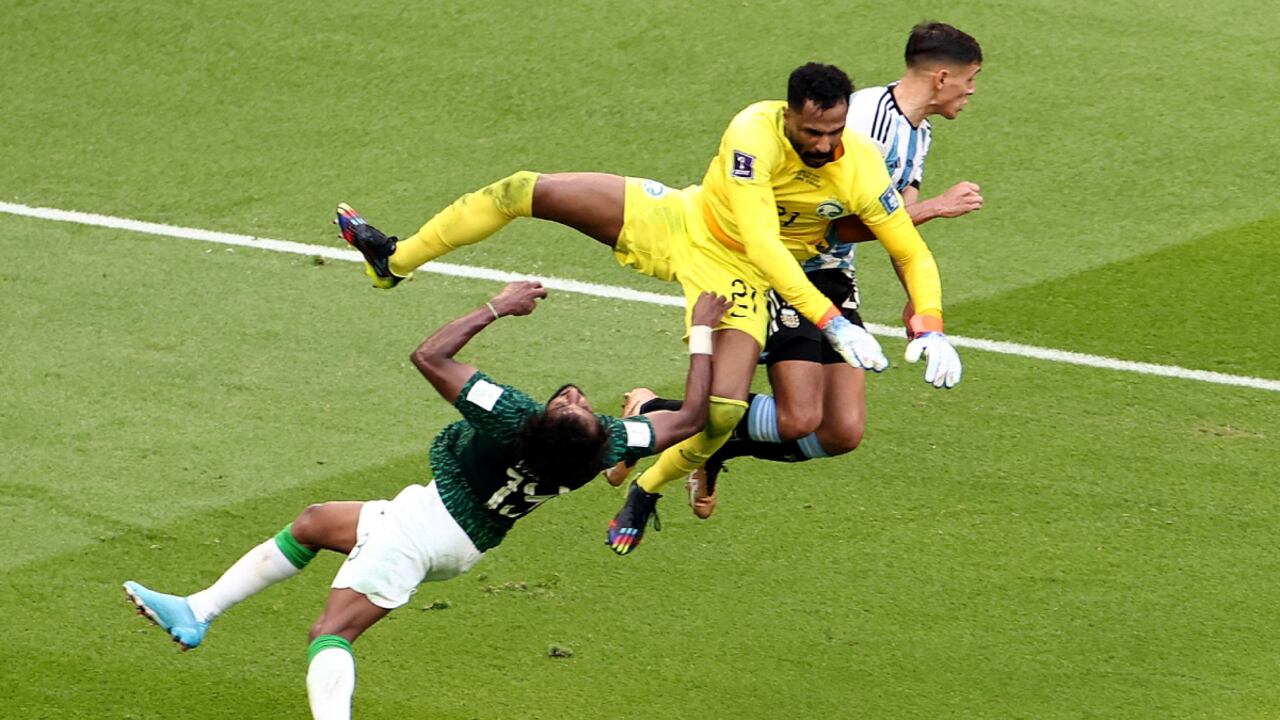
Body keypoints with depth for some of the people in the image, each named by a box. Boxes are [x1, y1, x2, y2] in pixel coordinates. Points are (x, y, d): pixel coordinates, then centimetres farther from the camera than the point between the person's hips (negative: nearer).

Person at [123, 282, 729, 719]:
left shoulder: (513, 419, -35)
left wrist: (496, 308, -19)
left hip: (425, 524, -7)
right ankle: (197, 613, 21)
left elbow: (429, 357, -27)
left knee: (331, 635, -10)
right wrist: (702, 333, -2)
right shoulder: (610, 445, -24)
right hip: (467, 544, 7)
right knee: (314, 522, 21)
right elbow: (689, 419, -8)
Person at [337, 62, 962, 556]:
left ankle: (646, 492, 10)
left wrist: (932, 329, -29)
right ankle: (393, 262, 16)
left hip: (737, 277, 0)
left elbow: (914, 255, -12)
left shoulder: (861, 172, -26)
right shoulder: (756, 132, -31)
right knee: (523, 191, -7)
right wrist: (833, 323, -41)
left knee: (724, 409, -23)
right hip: (683, 221, 0)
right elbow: (760, 241, -36)